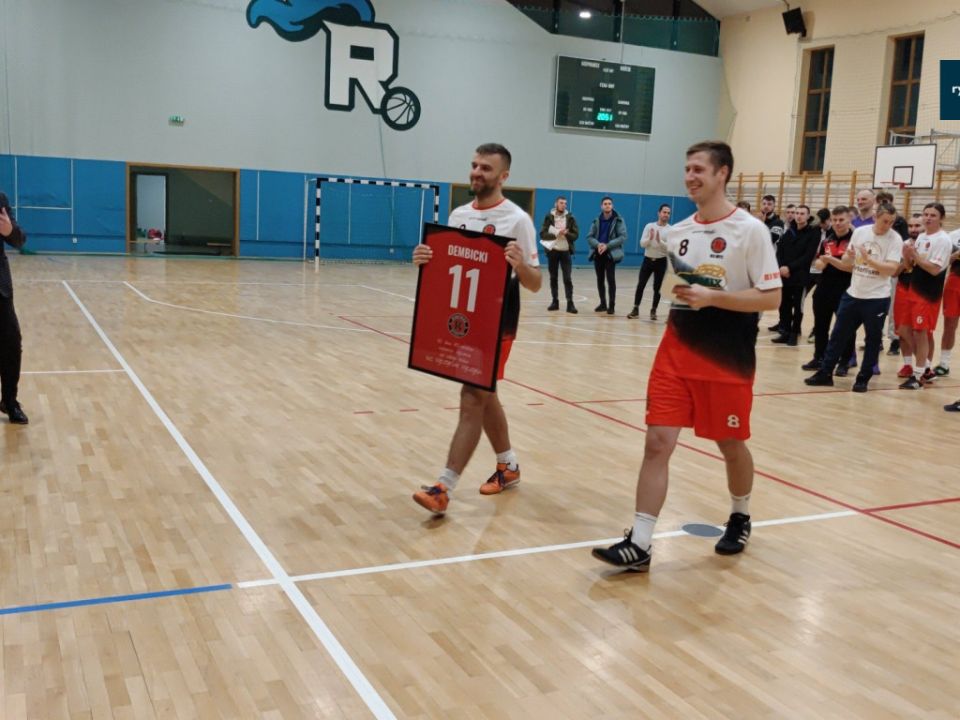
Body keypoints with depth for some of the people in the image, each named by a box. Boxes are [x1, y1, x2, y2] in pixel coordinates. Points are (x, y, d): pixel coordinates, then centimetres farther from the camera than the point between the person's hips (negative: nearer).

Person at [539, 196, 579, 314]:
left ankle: (570, 303, -3)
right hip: (552, 251, 1)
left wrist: (566, 234, -19)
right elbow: (543, 234, -6)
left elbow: (575, 235, -1)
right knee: (553, 278, 7)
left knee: (567, 278, -4)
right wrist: (556, 234, -19)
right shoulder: (549, 217, 1)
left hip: (565, 251, -1)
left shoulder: (570, 218, 2)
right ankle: (555, 301, 15)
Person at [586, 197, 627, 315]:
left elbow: (623, 237, -9)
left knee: (611, 279, -9)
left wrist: (607, 245, -18)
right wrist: (598, 244, -15)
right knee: (600, 279, 9)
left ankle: (611, 305, -4)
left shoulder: (618, 220, -3)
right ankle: (603, 304, 20)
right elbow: (589, 236, 6)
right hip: (598, 254, 4)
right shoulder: (597, 220, 8)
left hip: (611, 254, -4)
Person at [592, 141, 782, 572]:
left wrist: (711, 296, -20)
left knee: (731, 446, 12)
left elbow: (771, 297, -12)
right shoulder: (677, 232, 9)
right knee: (657, 442, -5)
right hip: (677, 351, 4)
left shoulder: (750, 230, -9)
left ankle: (740, 517, 40)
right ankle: (639, 544, -3)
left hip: (728, 358, -4)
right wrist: (667, 286, 2)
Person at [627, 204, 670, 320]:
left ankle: (653, 311, 14)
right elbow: (642, 244, -3)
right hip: (648, 260, 2)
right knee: (640, 285, -1)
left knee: (657, 287, 3)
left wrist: (660, 241, -27)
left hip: (661, 262, -2)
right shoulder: (649, 226, 1)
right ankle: (635, 309, 6)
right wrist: (650, 238, -22)